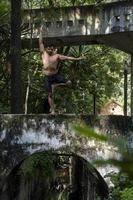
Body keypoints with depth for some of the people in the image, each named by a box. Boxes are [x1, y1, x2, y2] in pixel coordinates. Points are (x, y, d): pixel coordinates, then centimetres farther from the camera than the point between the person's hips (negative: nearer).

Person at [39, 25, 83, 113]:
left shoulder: (57, 56, 4)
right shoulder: (44, 53, 3)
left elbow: (67, 57, 4)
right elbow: (40, 42, 3)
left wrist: (77, 58, -1)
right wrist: (41, 32, 0)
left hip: (56, 75, 1)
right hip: (47, 77, -1)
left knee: (69, 82, -14)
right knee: (50, 94, 0)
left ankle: (54, 85, 9)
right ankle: (52, 110, 10)